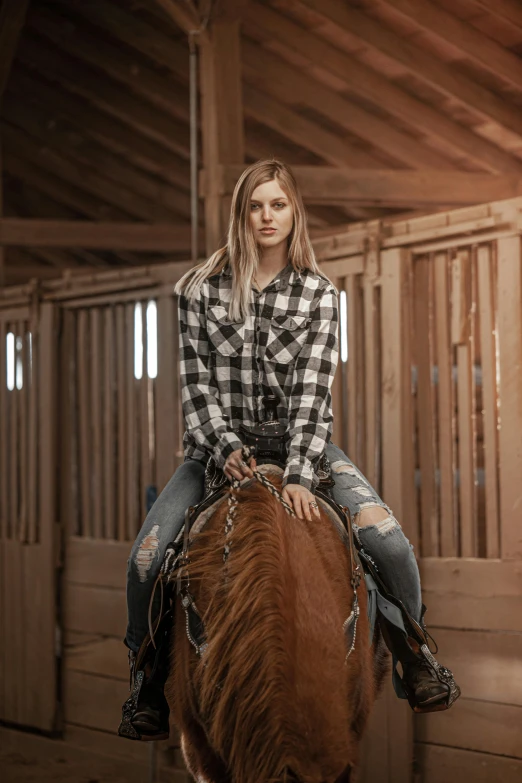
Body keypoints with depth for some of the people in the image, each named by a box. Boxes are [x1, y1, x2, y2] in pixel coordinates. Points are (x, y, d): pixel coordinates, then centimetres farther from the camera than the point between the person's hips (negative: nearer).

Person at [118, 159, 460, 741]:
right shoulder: (200, 288, -1)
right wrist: (226, 448, -18)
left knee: (388, 539, -18)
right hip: (218, 446, 0)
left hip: (298, 443, 0)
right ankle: (151, 680, 9)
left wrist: (297, 472, -23)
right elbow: (196, 384, -3)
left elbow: (312, 389, -11)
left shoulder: (318, 293, -2)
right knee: (145, 559, -18)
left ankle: (413, 654, 9)